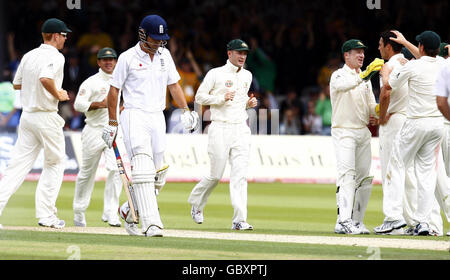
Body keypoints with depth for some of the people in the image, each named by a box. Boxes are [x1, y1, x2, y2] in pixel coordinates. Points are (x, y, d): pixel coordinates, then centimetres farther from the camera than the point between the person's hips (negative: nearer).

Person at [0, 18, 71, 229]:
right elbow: (45, 78, -31)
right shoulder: (55, 56, -13)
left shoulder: (29, 56, 12)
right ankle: (46, 215, 3)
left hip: (27, 115, 7)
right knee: (54, 164, 6)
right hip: (46, 117, -7)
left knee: (19, 164, 4)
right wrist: (58, 94, -14)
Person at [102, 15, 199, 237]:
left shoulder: (164, 55, 11)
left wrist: (185, 111, 4)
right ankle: (151, 223, -26)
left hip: (157, 118, 6)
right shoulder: (128, 57, -4)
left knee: (157, 176, 5)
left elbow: (173, 84, 17)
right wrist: (112, 124, -2)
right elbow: (114, 90, 0)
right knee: (143, 169, -19)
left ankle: (129, 210, 27)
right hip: (134, 116, -6)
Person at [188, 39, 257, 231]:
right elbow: (200, 97, -2)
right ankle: (196, 203, 27)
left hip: (241, 130, 5)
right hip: (220, 129, -5)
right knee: (216, 175, -1)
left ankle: (239, 220, -11)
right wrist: (222, 98, -15)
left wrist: (249, 103, 7)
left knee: (240, 175, -6)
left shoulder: (247, 76, 15)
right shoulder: (215, 74, -3)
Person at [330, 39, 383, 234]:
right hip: (344, 132, -7)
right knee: (347, 174, -18)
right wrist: (364, 76, -42)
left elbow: (371, 107, 14)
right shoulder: (339, 75, -3)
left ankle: (356, 221, 9)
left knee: (364, 178, 4)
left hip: (363, 132, 7)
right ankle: (343, 222, -24)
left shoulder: (364, 79, 18)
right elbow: (341, 86, -29)